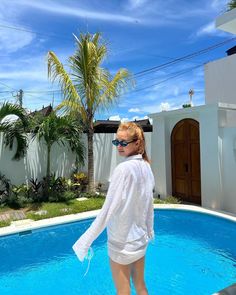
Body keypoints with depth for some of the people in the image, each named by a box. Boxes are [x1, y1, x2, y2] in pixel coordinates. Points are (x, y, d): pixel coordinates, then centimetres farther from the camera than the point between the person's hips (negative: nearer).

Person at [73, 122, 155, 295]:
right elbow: (149, 203, 7)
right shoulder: (146, 166, -1)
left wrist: (86, 240, -20)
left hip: (122, 240, -7)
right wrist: (150, 230, 19)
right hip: (140, 237, 7)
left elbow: (108, 209, -25)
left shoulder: (124, 169, -23)